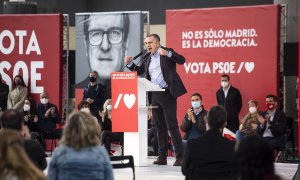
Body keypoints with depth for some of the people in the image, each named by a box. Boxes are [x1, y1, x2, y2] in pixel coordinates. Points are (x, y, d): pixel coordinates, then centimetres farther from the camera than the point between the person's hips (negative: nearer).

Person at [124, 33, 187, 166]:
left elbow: (181, 60, -17)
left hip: (167, 94, -7)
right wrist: (129, 64, 5)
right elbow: (139, 71, 22)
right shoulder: (148, 57, 14)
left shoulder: (167, 52, -4)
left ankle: (180, 156, -8)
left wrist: (168, 54, -32)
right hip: (154, 95, 7)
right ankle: (162, 156, 14)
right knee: (160, 126, 10)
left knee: (172, 125, -9)